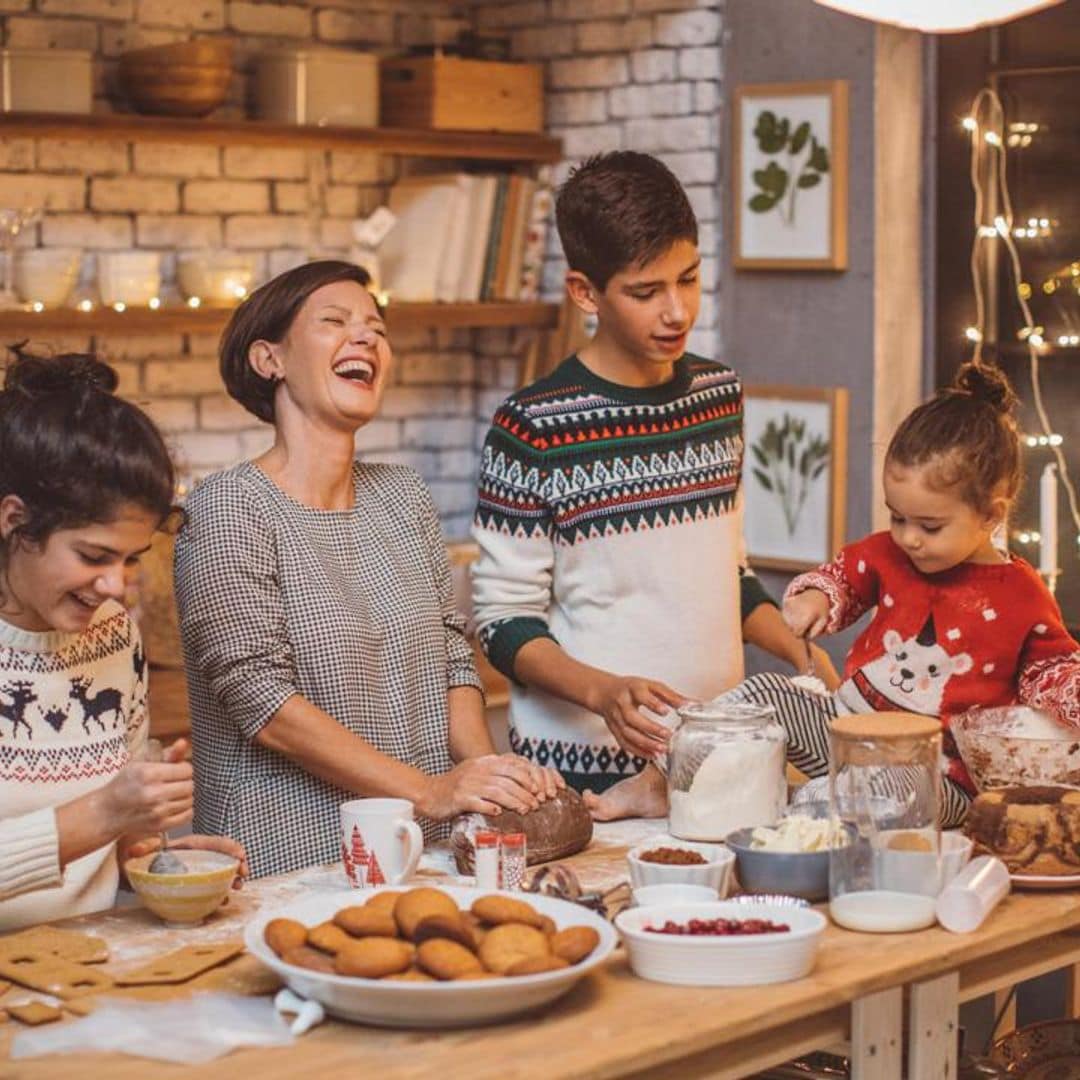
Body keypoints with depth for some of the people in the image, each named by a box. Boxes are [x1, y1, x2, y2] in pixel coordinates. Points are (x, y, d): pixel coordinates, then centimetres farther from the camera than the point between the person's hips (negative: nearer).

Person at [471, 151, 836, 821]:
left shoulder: (721, 395, 9)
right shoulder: (534, 428, -10)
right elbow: (505, 623, -9)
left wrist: (803, 653, 6)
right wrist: (602, 691, -24)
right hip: (582, 767, -5)